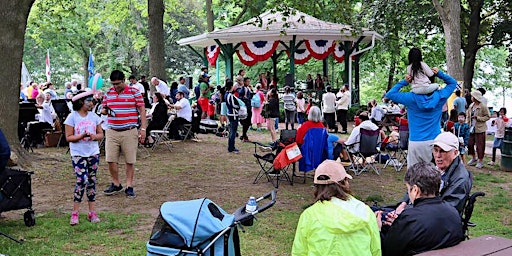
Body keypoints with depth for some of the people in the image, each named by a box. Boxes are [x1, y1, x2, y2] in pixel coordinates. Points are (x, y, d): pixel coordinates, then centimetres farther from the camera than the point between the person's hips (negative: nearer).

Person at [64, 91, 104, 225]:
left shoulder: (94, 116, 6)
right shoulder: (72, 117, -5)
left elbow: (101, 134, 8)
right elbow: (68, 137, -7)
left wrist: (94, 136, -13)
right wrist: (81, 136, -22)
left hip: (93, 153, 5)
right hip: (78, 154, -4)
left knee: (92, 181, 8)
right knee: (82, 180, -14)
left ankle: (92, 212, 15)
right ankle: (75, 213, -2)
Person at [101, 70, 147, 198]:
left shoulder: (134, 92, -1)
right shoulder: (108, 93, 10)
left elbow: (142, 110, -1)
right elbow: (103, 109, 17)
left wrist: (143, 129, -7)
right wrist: (105, 111, -9)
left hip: (129, 132, -3)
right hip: (112, 132, 3)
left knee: (130, 161, 3)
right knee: (110, 159, 2)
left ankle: (129, 186, 15)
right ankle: (116, 184, 21)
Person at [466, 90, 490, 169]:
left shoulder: (483, 106, -11)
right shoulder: (471, 106, 8)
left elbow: (488, 116, -8)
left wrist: (478, 118, -18)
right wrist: (468, 124, 9)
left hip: (479, 129, -6)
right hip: (471, 129, 6)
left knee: (480, 146, -1)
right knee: (470, 144, 9)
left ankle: (480, 161, 12)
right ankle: (474, 159, 28)